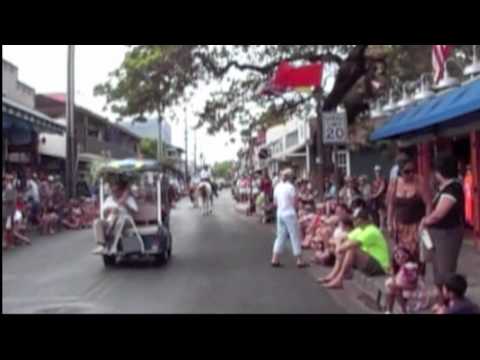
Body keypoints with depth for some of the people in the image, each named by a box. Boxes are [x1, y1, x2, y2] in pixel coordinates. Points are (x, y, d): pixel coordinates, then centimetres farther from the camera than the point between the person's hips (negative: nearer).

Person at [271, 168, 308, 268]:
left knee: (281, 236, 14)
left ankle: (275, 259, 13)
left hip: (280, 213, 6)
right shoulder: (290, 187, -13)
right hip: (289, 214, -6)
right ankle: (299, 260, 8)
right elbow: (294, 203, -13)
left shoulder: (277, 187, 6)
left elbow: (275, 202, 11)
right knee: (295, 236, 3)